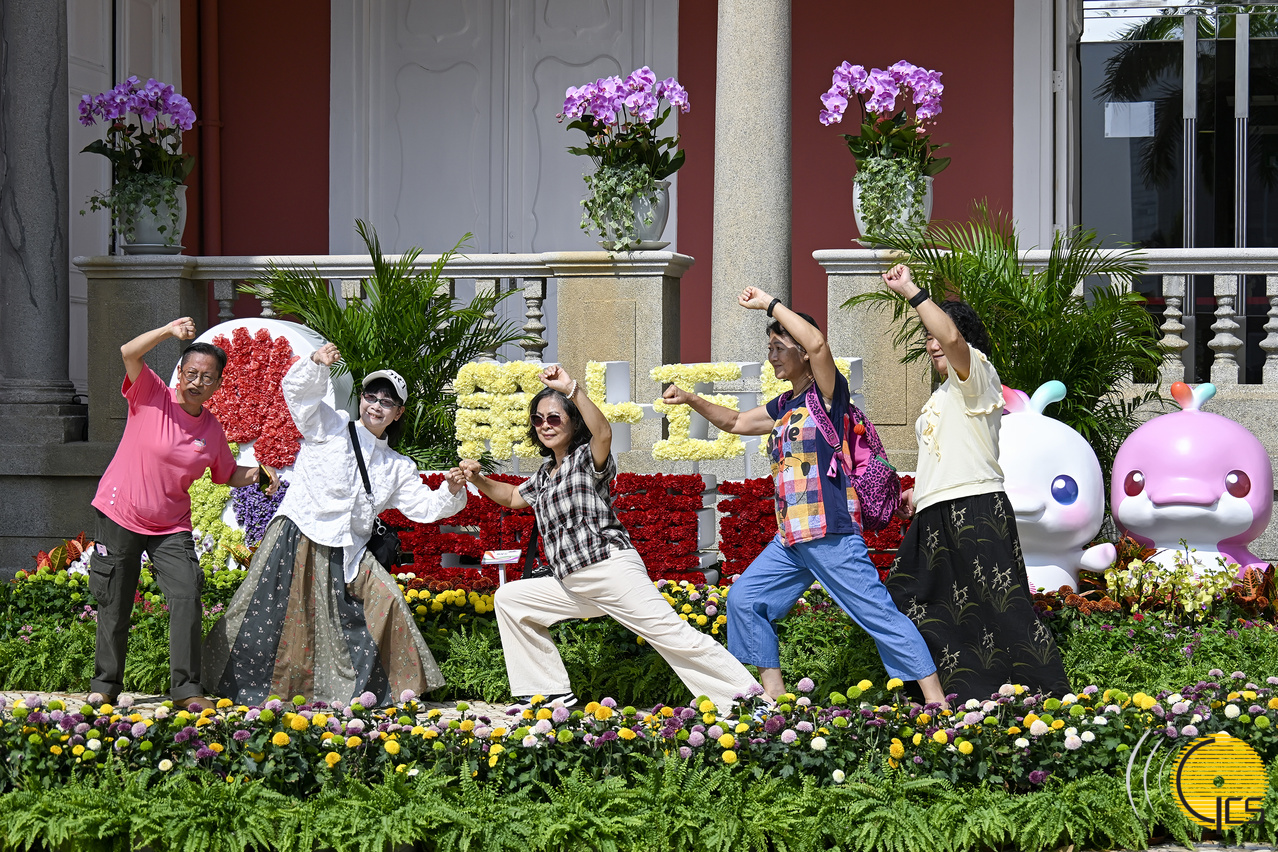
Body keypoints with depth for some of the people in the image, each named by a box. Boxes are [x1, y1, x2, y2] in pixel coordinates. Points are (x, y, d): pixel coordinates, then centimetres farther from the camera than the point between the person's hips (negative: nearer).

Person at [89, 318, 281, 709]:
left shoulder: (212, 430, 4)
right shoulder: (152, 396, -8)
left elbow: (228, 475, 19)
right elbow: (129, 353, -23)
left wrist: (256, 472, -1)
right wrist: (170, 332, -35)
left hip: (171, 528, 3)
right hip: (120, 516, -3)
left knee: (187, 597, -13)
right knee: (113, 606, 4)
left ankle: (186, 689, -9)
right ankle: (105, 685, 20)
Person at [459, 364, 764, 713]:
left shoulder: (586, 458, -2)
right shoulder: (545, 474, 22)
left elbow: (603, 432, -26)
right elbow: (513, 497, 40)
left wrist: (572, 390, -33)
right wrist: (478, 479, 24)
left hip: (611, 568, -9)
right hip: (574, 585, 9)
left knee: (670, 633, -17)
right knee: (508, 599, 13)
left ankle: (747, 693, -19)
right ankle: (553, 693, 11)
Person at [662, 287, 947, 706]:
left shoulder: (826, 394, -6)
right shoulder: (783, 407, 18)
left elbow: (817, 343, -24)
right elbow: (737, 422, 33)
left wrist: (770, 304, -16)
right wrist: (692, 400, 21)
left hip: (833, 533, -9)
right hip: (790, 538, 9)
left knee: (878, 613, -10)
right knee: (744, 599, 8)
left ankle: (936, 700, -9)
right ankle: (775, 694, 13)